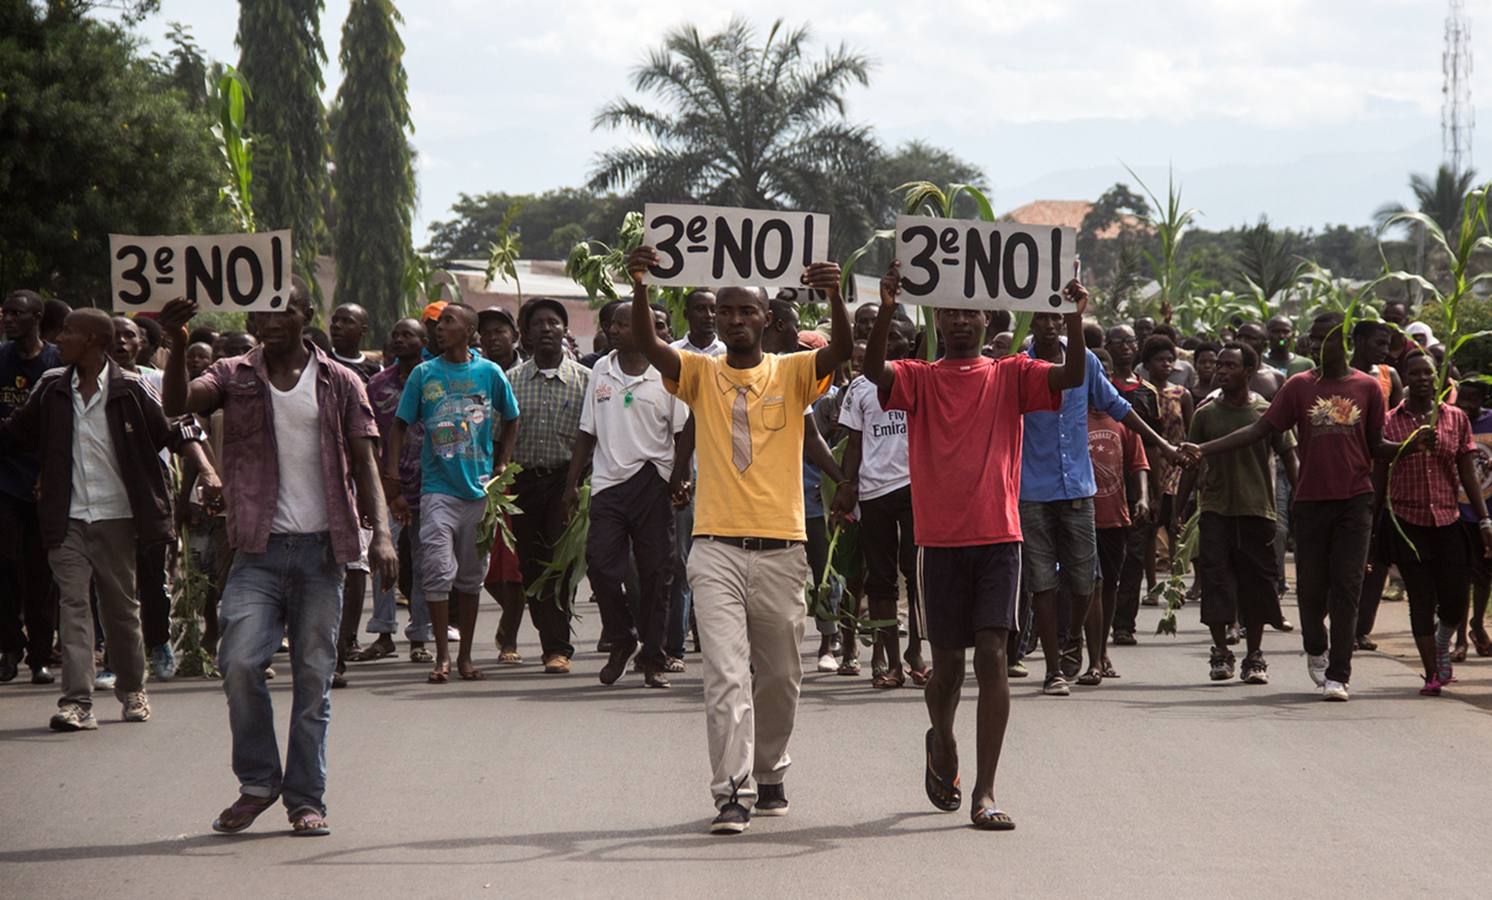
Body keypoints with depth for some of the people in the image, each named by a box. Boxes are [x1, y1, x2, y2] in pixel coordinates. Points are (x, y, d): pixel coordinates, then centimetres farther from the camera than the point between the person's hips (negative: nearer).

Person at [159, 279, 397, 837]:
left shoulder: (339, 383, 7)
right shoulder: (235, 376, 7)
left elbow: (364, 461, 3)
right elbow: (177, 404, -9)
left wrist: (381, 532, -9)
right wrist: (177, 346, -26)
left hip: (322, 547, 0)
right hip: (260, 547, 0)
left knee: (314, 676, 3)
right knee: (239, 661, -14)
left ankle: (306, 798, 12)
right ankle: (257, 781, 5)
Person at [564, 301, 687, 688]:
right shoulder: (601, 370, 11)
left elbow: (682, 435, 1)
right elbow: (587, 432, 15)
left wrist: (678, 480, -9)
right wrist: (572, 482, 11)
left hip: (651, 482, -3)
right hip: (608, 481, 3)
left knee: (655, 572, 1)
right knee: (600, 562, -6)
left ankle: (653, 659, 10)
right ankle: (621, 640, 16)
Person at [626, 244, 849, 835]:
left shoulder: (792, 373, 5)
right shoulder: (700, 374, 6)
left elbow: (841, 351, -12)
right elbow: (648, 346, -11)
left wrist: (834, 297, -31)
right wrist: (639, 289, -28)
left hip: (781, 548, 1)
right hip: (717, 548, -1)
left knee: (780, 675, 12)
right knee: (725, 674, -11)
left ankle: (769, 774, 31)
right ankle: (733, 793, -14)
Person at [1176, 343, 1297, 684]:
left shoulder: (1267, 413, 2)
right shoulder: (1206, 414, 6)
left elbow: (1289, 459, 6)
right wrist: (1177, 511, 9)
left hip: (1257, 510, -1)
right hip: (1215, 510, 1)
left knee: (1255, 584, 2)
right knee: (1215, 580, -4)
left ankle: (1254, 657, 12)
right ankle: (1221, 653, 4)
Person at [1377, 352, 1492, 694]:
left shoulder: (1456, 419, 7)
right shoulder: (1389, 423, 3)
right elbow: (1379, 477, 6)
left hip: (1448, 521, 1)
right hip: (1407, 522, -1)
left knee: (1454, 603, -2)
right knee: (1421, 602, -2)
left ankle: (1442, 646, 30)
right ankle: (1432, 675, 8)